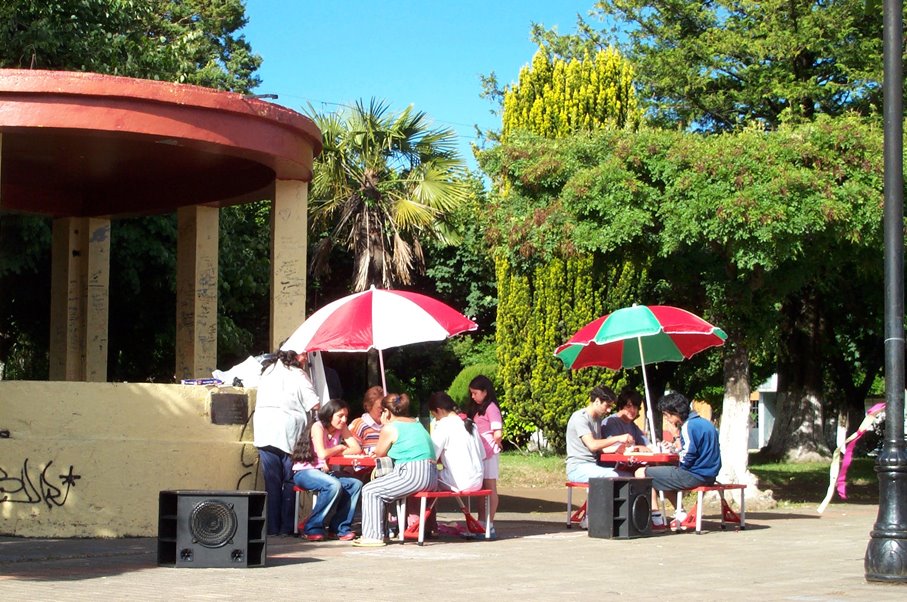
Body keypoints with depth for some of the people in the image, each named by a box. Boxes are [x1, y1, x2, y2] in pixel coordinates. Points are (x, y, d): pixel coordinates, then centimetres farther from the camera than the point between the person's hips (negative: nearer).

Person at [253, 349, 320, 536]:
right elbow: (314, 404, -5)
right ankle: (286, 527, 1)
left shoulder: (267, 373, 18)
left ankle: (272, 528, 2)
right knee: (289, 482, 3)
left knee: (271, 481, 5)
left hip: (264, 430, 4)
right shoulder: (297, 375, 2)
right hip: (288, 432, -4)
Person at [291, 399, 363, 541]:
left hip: (325, 471, 7)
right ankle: (312, 528, -20)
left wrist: (334, 453, -16)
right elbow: (322, 454, -27)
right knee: (334, 485, -33)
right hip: (304, 472, -7)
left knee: (356, 484, -14)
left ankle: (340, 528, -7)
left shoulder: (341, 428, 6)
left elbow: (357, 449, -5)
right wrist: (340, 447, -8)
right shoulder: (317, 427, -14)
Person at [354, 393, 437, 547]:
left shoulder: (390, 428, -4)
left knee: (370, 491, 1)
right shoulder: (417, 423, 20)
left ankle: (373, 536, -3)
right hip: (431, 476, 9)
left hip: (412, 475, -9)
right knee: (382, 491, 25)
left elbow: (379, 453, 7)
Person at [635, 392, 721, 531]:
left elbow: (687, 460, -20)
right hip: (708, 474, 10)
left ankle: (657, 521, -5)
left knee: (642, 473, -7)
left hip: (695, 475, -10)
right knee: (663, 477, 33)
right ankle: (681, 516, 23)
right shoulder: (704, 422, 13)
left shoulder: (689, 426, -18)